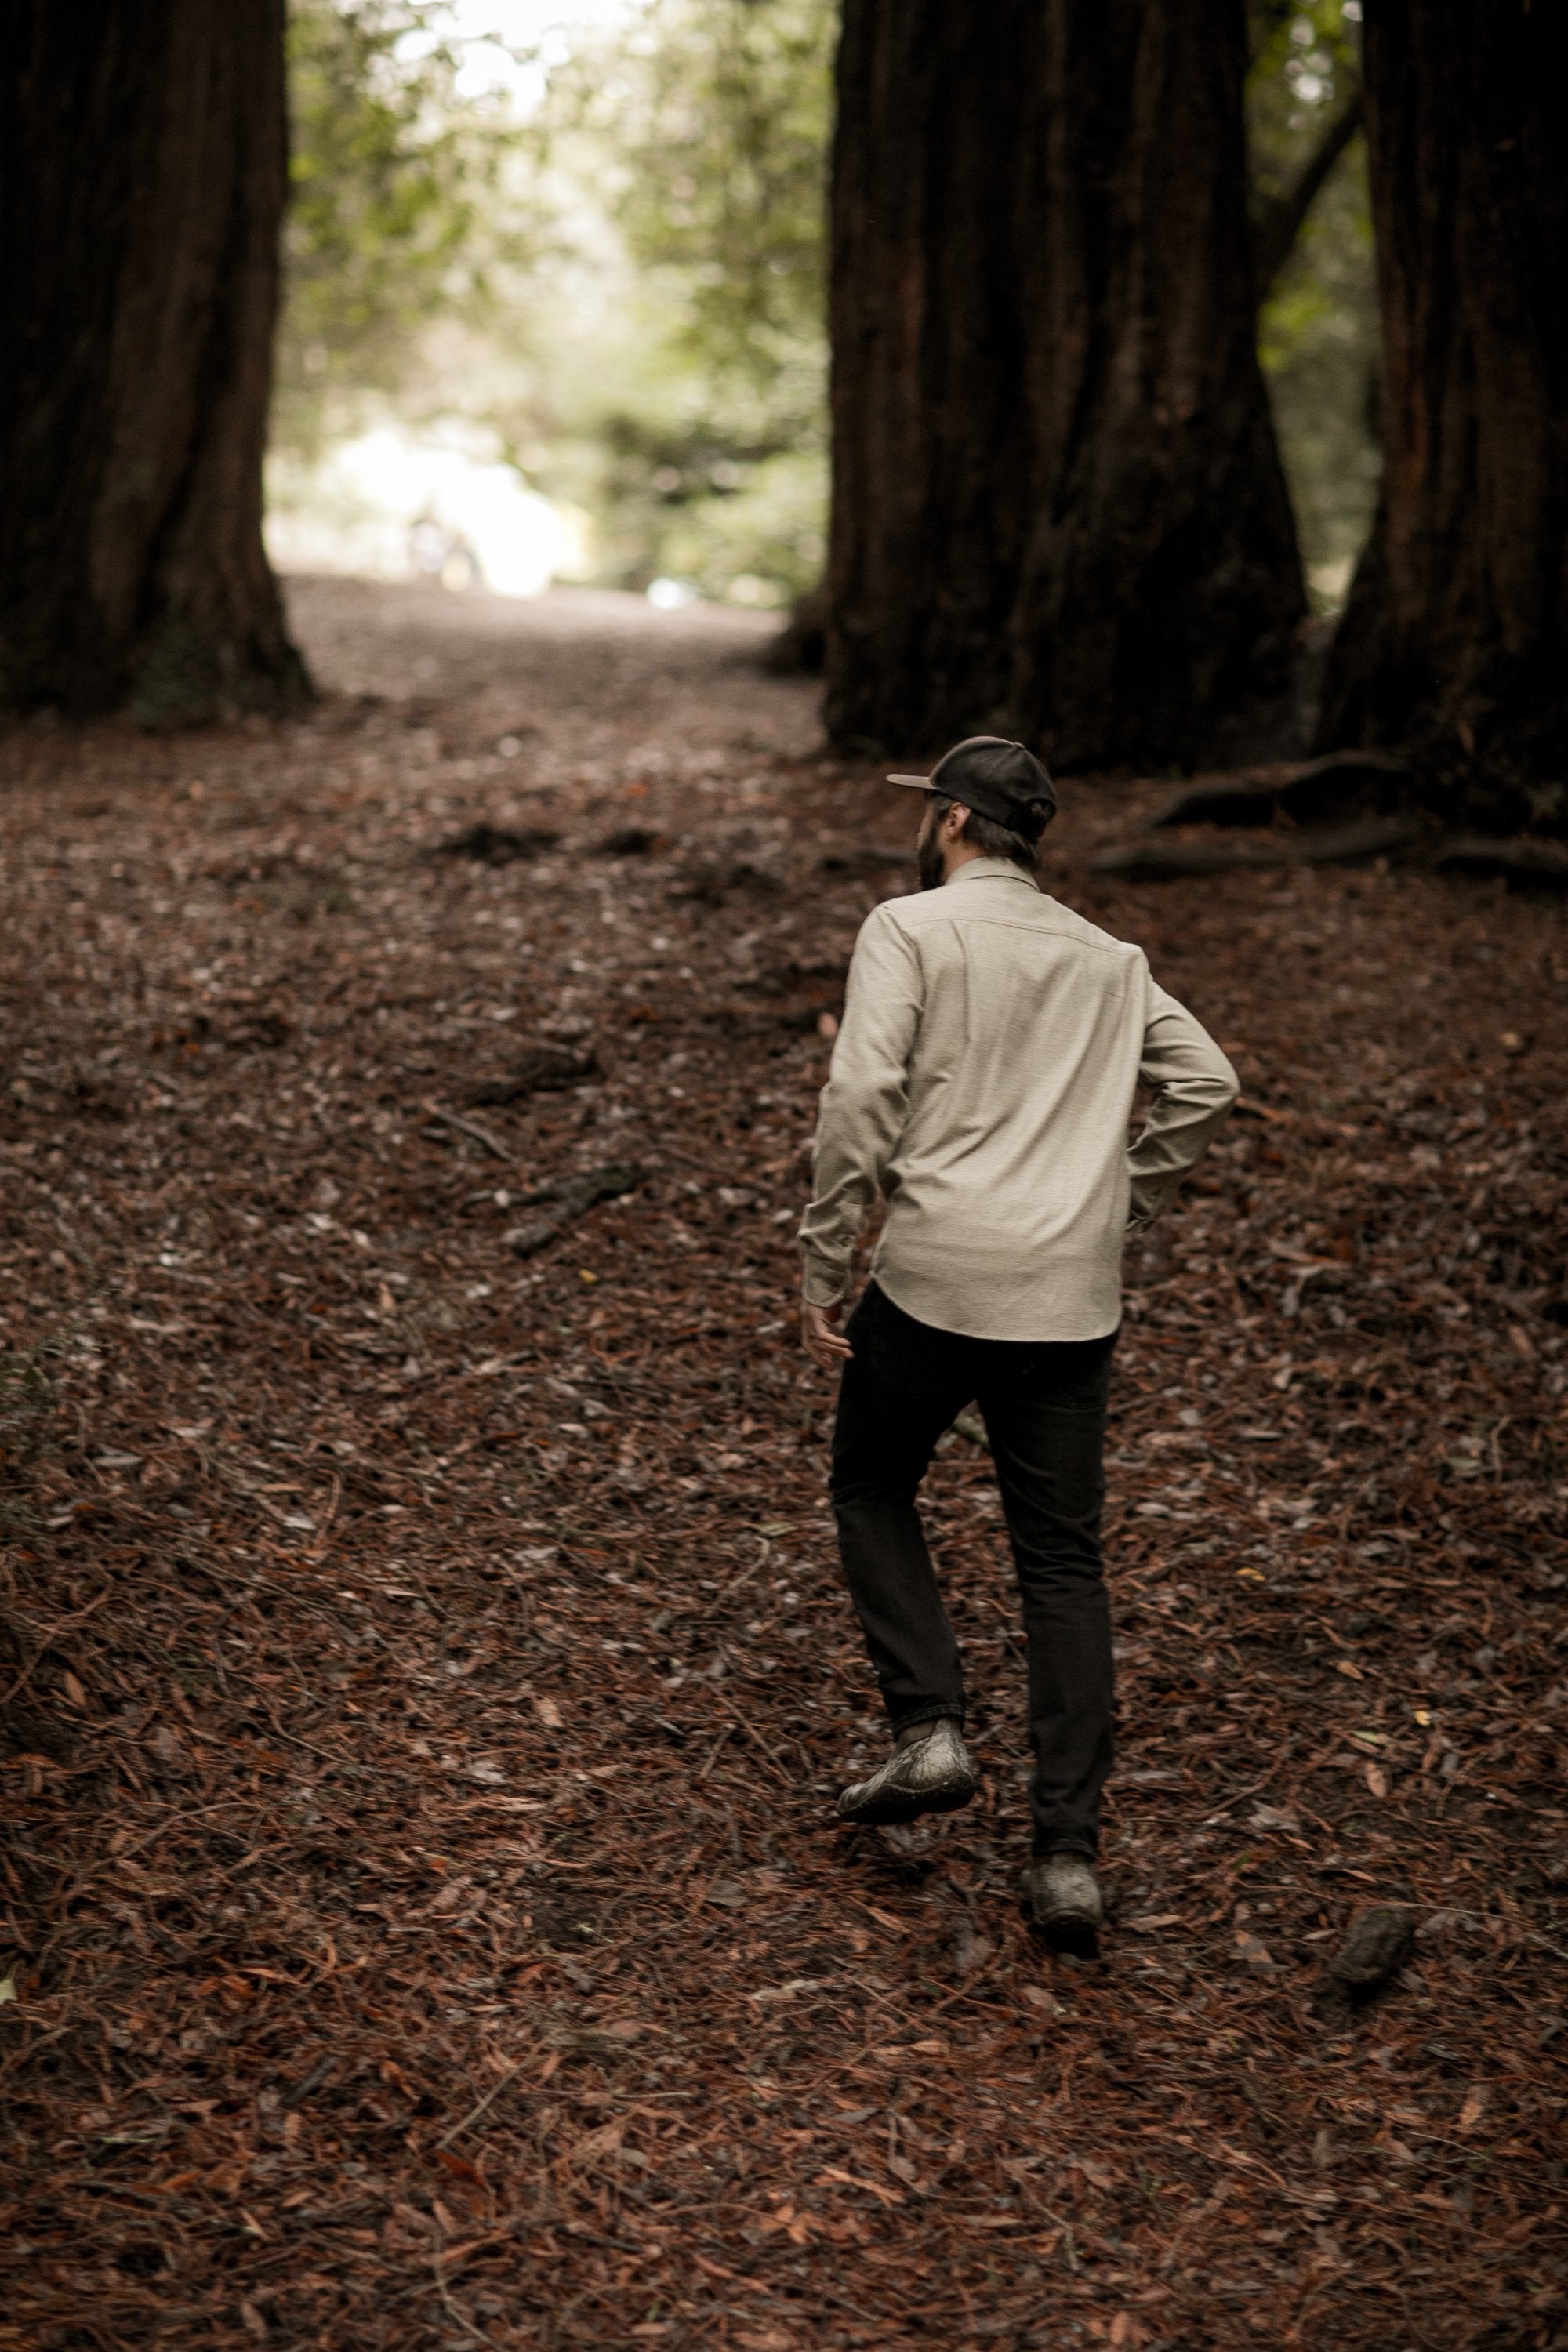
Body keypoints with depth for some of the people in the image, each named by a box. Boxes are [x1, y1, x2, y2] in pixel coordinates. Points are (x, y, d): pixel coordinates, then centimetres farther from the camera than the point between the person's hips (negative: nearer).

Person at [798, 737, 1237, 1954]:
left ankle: (931, 1730, 7)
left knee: (871, 1487, 21)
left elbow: (862, 1096, -12)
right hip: (1075, 1300, 4)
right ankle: (1069, 1853, 5)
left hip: (937, 1275, -4)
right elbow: (1206, 1083, 10)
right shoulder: (1106, 957, 15)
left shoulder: (910, 927, -1)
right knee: (1065, 1564, 8)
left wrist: (824, 1271, -7)